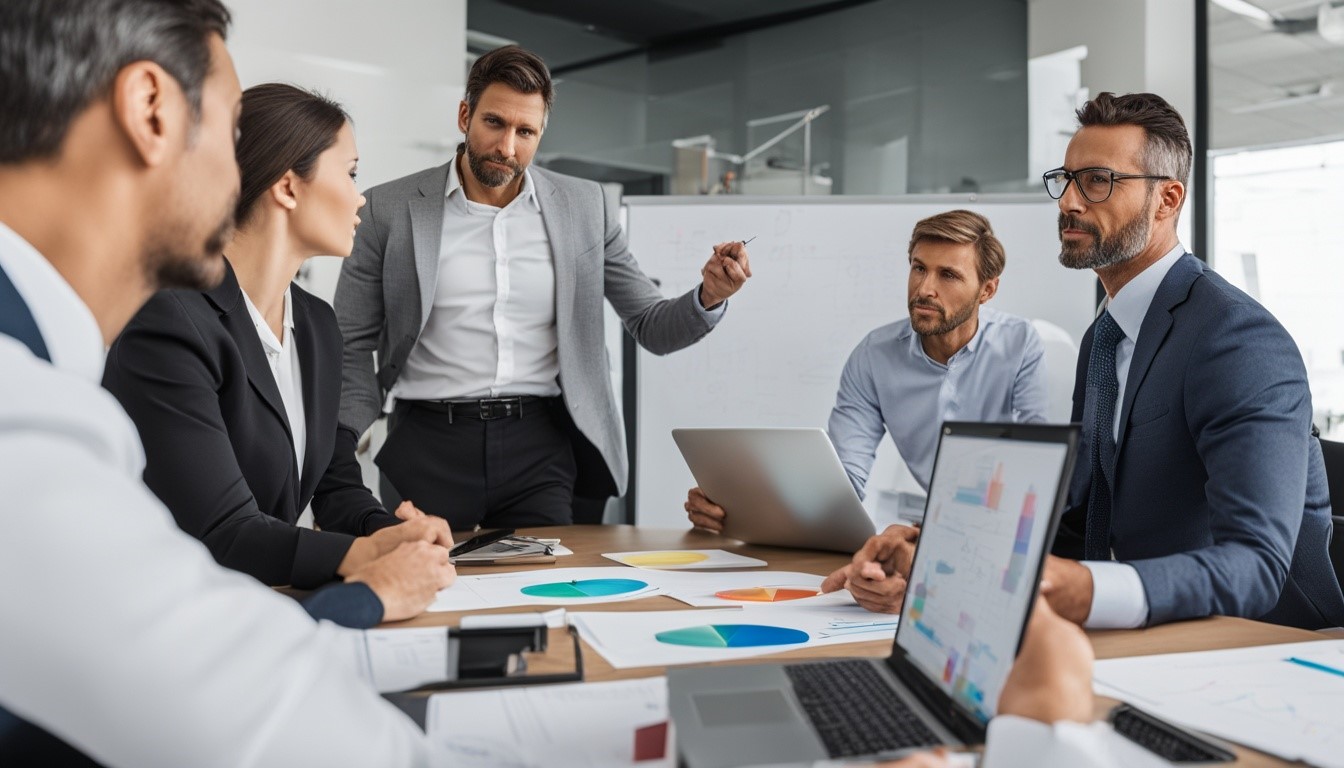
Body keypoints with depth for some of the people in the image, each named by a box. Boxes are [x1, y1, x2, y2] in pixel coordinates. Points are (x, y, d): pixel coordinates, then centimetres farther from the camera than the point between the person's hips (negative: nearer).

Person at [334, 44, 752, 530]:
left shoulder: (584, 208, 6)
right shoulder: (390, 210, 2)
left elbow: (651, 328, 8)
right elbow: (352, 348, 5)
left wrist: (708, 297, -13)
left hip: (539, 444, 1)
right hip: (430, 442, -1)